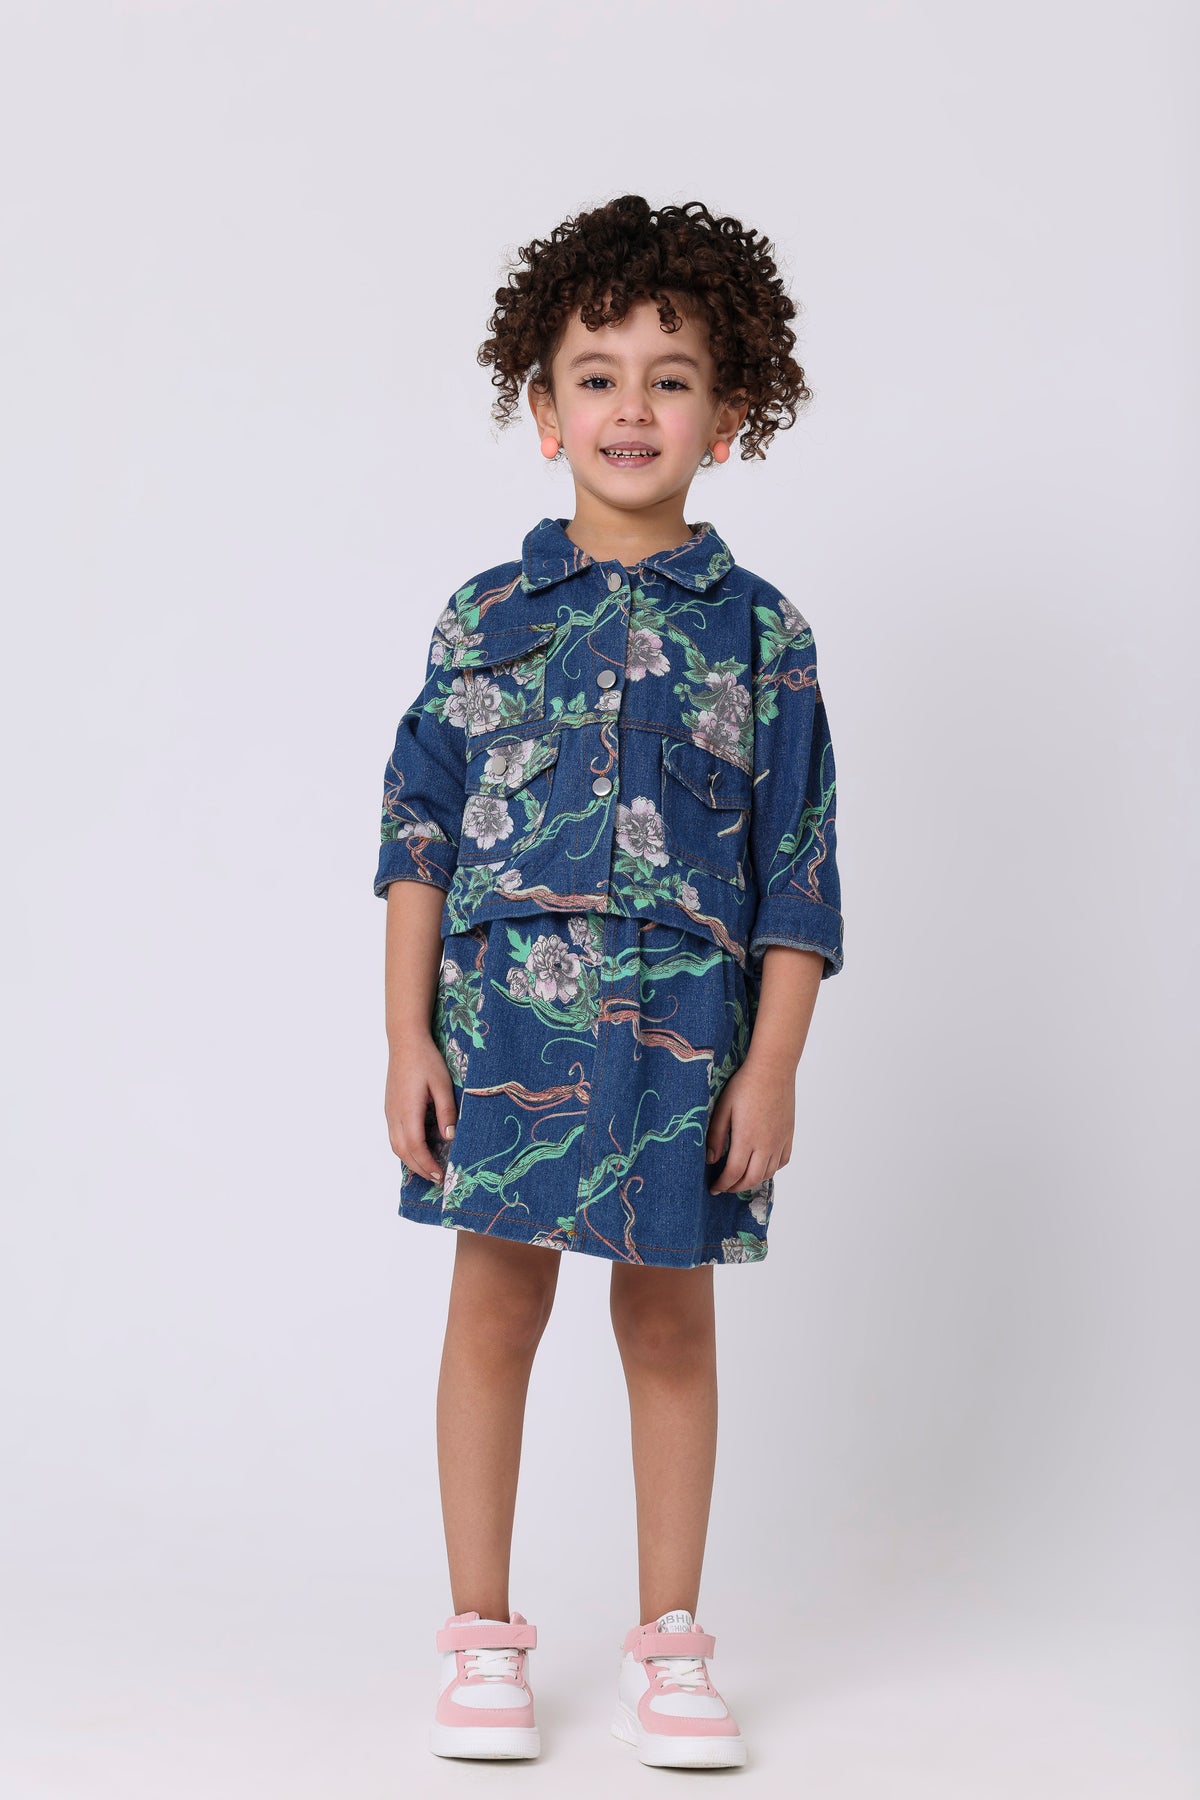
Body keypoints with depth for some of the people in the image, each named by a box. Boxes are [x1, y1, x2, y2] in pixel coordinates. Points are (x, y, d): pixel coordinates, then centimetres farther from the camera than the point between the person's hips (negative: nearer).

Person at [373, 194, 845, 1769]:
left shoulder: (758, 633, 2)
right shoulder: (485, 619, 3)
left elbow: (798, 872, 2)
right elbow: (419, 836, 4)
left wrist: (773, 1066, -4)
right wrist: (407, 1040, -1)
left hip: (687, 1035, 0)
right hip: (502, 1021, 0)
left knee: (672, 1325, 9)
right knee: (495, 1309, 6)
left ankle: (671, 1645, 24)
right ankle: (484, 1640, 21)